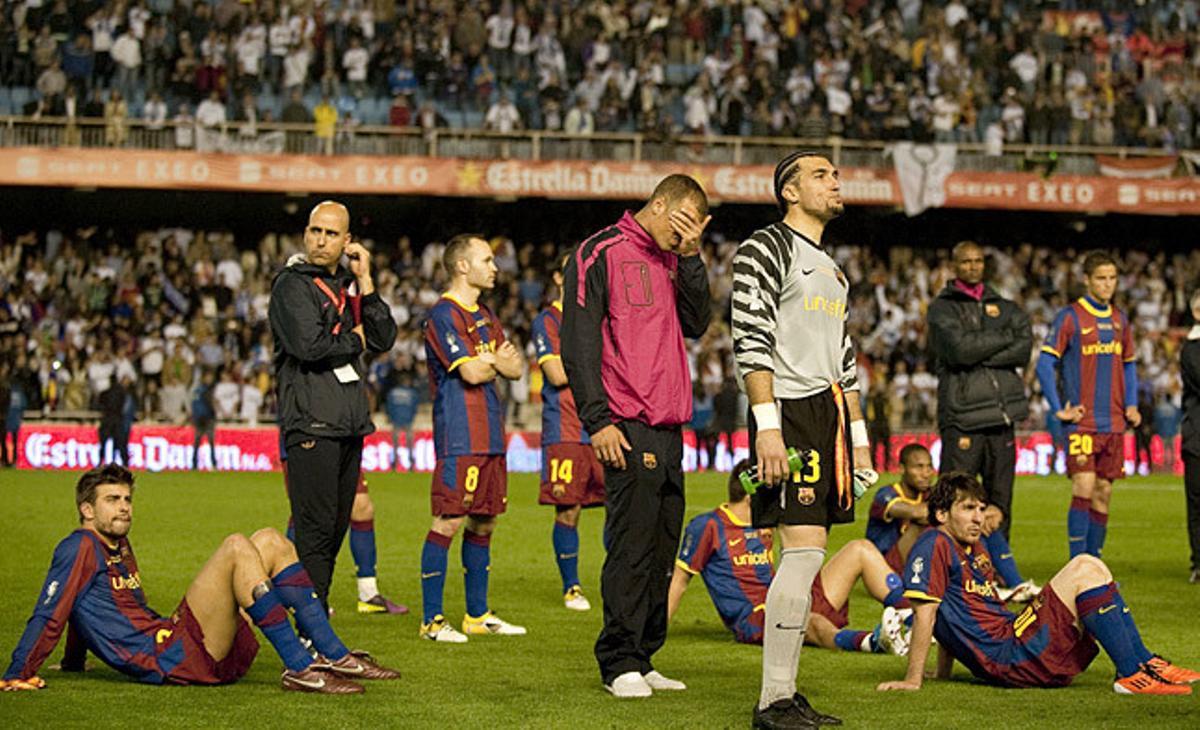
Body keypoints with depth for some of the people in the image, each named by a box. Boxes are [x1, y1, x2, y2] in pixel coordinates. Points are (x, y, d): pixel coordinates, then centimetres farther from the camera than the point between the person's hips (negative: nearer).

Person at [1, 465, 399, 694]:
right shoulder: (79, 548, 0)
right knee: (237, 547, -22)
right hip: (172, 659, -9)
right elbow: (49, 615, -6)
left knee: (270, 541, 6)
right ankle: (299, 668, -28)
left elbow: (88, 610, 36)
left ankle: (334, 655, -4)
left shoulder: (119, 547, 27)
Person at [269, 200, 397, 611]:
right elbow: (309, 345, -18)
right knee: (316, 527, -10)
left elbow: (384, 340, 8)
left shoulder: (348, 284, 18)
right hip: (311, 422, -8)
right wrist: (354, 340, -1)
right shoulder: (292, 284, -4)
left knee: (336, 527, 10)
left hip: (350, 423, 8)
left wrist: (365, 282, 1)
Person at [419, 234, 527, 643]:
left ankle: (477, 614, 19)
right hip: (459, 437, -9)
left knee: (483, 523, 12)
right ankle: (431, 619, -6)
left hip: (490, 436, 9)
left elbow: (516, 368, 14)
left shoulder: (483, 315, 19)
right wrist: (498, 361, 4)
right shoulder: (443, 315, -10)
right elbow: (471, 372, -17)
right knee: (448, 522, -9)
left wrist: (491, 360, -7)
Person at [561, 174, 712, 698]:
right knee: (632, 547, -8)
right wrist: (598, 421, -13)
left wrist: (691, 259, 2)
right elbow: (578, 345, -8)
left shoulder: (672, 262, 20)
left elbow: (696, 324, 10)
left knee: (661, 550, 8)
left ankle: (643, 659, 14)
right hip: (629, 429, -8)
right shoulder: (601, 253, -3)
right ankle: (620, 664, -3)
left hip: (669, 429, 8)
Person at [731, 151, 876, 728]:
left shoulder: (832, 269, 23)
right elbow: (751, 343, -14)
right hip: (789, 414, -9)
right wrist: (767, 427, -22)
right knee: (804, 550, -16)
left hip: (831, 417, 9)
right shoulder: (766, 250, -5)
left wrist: (858, 436, 20)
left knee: (807, 557, 7)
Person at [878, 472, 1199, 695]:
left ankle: (1144, 662, 2)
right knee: (1084, 572, -15)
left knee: (1089, 565, 7)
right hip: (1007, 659, -10)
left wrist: (943, 673, 23)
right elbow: (925, 612, -17)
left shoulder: (974, 547, 21)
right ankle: (1132, 675, -18)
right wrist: (913, 681, -20)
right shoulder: (934, 545, -10)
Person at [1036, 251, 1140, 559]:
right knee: (1084, 488, -13)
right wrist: (1059, 410, -10)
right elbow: (1045, 365, -8)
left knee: (1103, 494, 8)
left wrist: (1131, 406, 11)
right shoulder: (1070, 317, -6)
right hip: (1083, 422, -6)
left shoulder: (1120, 319, 13)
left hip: (1114, 424, 6)